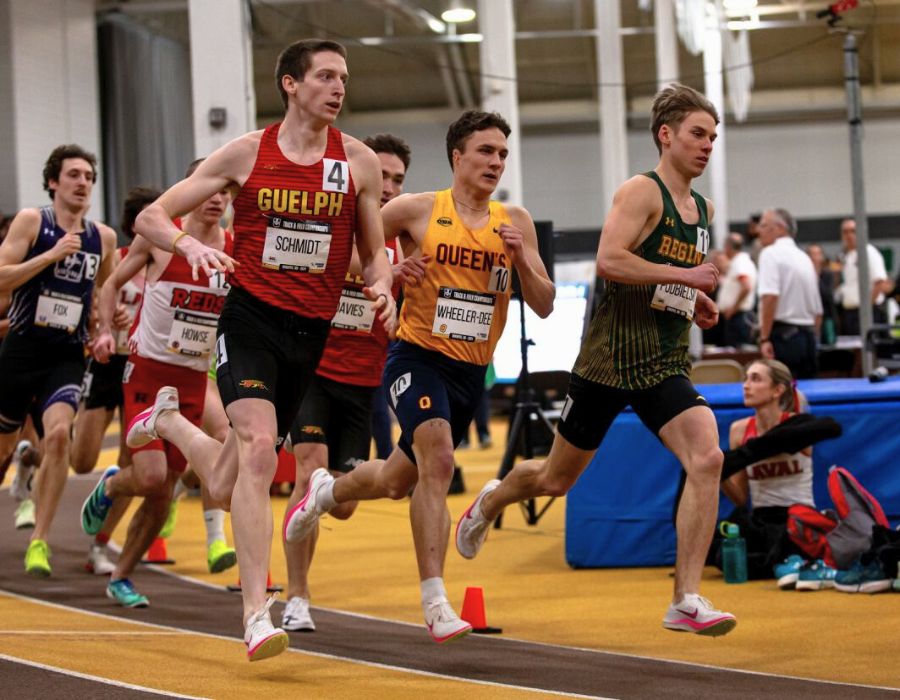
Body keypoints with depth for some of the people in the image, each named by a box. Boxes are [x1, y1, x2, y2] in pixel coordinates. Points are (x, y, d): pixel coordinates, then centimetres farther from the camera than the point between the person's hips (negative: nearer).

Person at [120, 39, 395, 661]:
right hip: (250, 319, -3)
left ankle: (168, 420, 42)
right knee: (258, 451, -25)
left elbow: (374, 253, 15)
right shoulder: (246, 154, 0)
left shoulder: (359, 161, 5)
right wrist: (191, 246, -18)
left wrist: (382, 288, -8)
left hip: (312, 332, 3)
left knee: (227, 485, 9)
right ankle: (256, 615, -24)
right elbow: (152, 217, 3)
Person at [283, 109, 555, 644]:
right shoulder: (417, 210, -6)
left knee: (396, 482, 17)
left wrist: (522, 258, -13)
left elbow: (544, 306, 2)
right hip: (419, 356, -5)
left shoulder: (516, 222, 3)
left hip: (472, 372, 5)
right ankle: (435, 604, -24)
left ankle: (327, 490, 50)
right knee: (438, 461, -27)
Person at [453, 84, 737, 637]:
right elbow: (608, 261, -25)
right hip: (611, 358, -5)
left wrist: (698, 305, 11)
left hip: (667, 365, 5)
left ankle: (687, 601, -20)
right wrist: (684, 275, -24)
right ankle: (489, 504, 47)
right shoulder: (642, 192, -10)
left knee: (707, 458, -21)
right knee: (556, 478, 11)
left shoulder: (704, 211, 14)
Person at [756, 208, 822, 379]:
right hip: (808, 336, 8)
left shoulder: (771, 253, -5)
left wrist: (764, 339, -20)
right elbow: (818, 310, 22)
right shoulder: (804, 258, 20)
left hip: (782, 334, -8)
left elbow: (770, 297, -19)